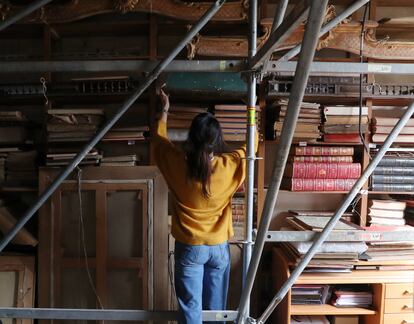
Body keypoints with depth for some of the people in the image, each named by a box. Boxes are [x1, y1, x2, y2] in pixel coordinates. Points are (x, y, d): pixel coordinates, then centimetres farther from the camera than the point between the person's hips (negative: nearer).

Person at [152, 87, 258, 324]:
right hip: (219, 247, 1)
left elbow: (159, 139, 6)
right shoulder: (230, 165, -15)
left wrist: (165, 110, 20)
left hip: (189, 247, -1)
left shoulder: (178, 164, -16)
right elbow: (251, 145, 6)